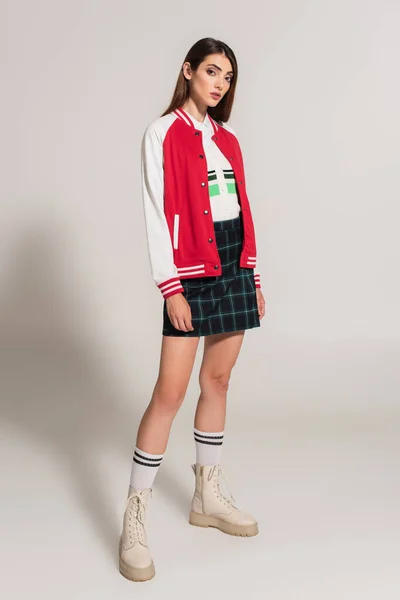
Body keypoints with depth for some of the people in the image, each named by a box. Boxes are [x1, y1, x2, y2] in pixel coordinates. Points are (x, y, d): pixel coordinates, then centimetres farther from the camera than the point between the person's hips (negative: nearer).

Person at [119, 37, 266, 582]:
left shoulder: (227, 139, 15)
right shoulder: (163, 133, -3)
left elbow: (242, 210, 16)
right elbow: (157, 215, -10)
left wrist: (254, 278, 13)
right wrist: (170, 289, -16)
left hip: (235, 271, 7)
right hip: (192, 273, -6)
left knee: (217, 380, 11)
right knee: (170, 393, -9)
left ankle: (208, 497, 24)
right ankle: (134, 523, 0)